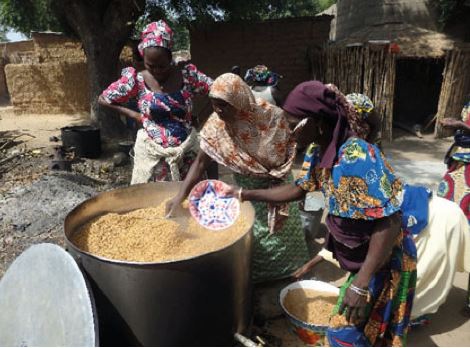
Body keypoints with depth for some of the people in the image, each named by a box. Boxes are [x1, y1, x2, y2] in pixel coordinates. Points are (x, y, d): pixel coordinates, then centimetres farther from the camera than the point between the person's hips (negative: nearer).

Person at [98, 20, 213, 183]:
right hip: (152, 153, 0)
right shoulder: (137, 80, -5)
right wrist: (134, 114, -2)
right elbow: (103, 99, 6)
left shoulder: (187, 74, -6)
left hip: (186, 150, 1)